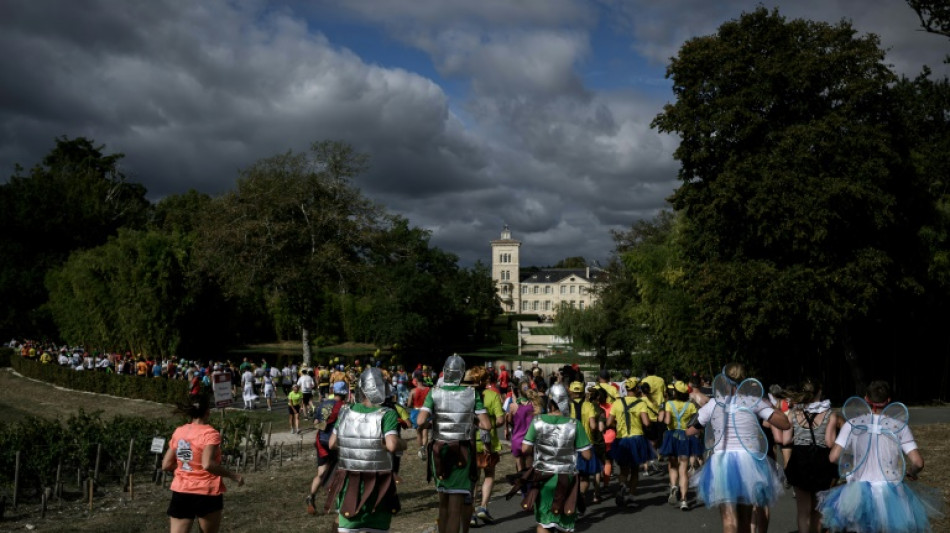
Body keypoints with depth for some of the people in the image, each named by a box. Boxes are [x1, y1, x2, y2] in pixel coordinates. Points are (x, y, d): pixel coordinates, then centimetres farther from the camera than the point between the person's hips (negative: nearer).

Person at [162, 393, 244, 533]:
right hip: (206, 494, -4)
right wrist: (232, 475, -16)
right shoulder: (210, 433, -12)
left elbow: (166, 465, 9)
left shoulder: (178, 432, 6)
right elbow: (208, 465, -25)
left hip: (180, 493, 5)